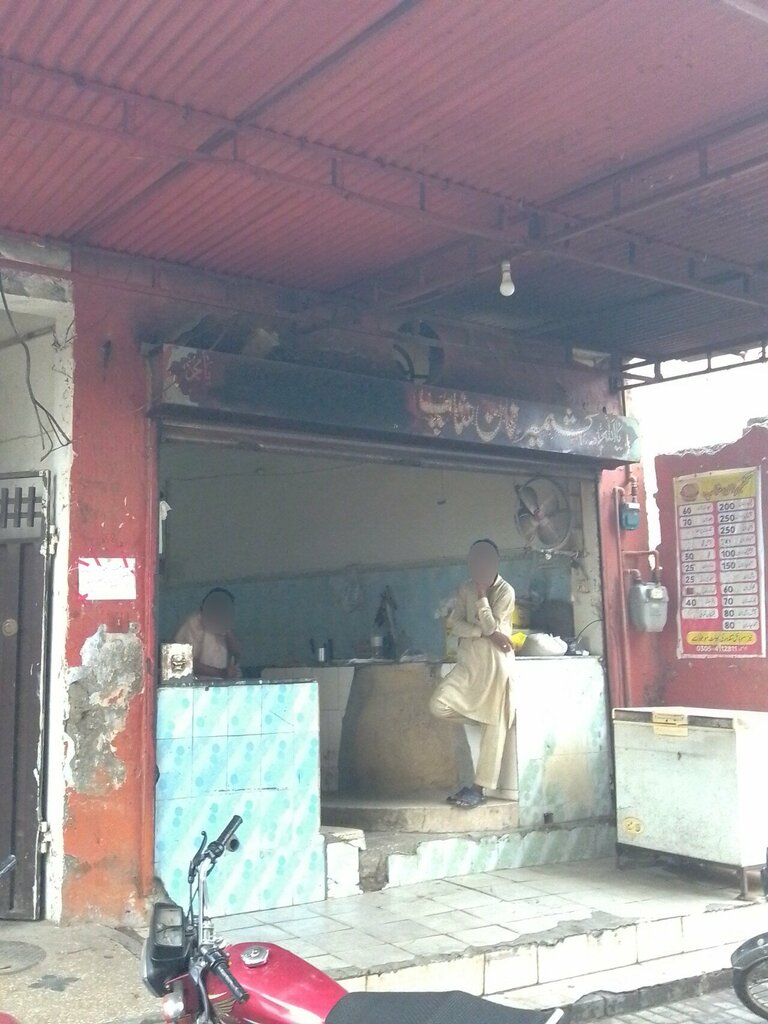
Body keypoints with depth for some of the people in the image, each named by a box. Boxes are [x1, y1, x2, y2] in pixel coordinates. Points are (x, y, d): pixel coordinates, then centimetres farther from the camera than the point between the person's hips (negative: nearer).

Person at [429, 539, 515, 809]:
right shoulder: (465, 589, 8)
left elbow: (492, 626, -15)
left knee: (494, 726, -4)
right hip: (469, 662, 4)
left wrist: (481, 596, -13)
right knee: (438, 705, -15)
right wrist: (485, 632, -14)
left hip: (497, 664, -4)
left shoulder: (506, 591, -5)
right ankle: (480, 716, 12)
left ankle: (480, 787, 3)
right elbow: (455, 625, -2)